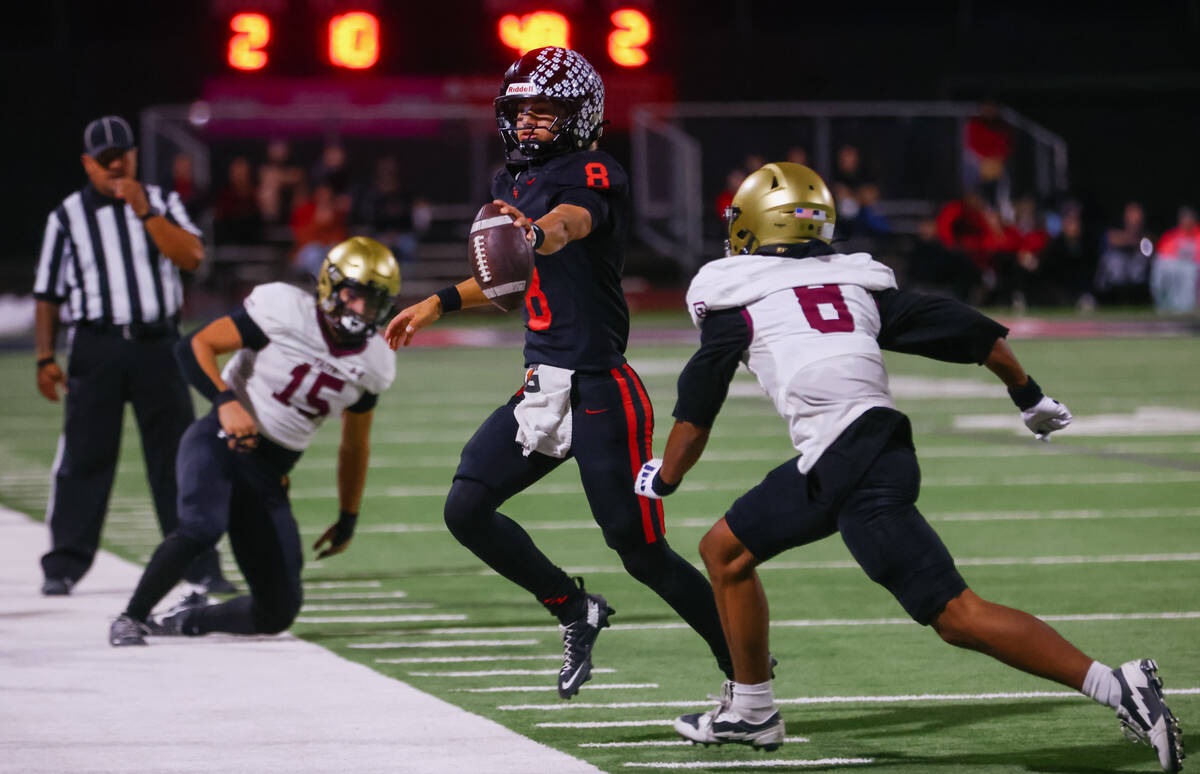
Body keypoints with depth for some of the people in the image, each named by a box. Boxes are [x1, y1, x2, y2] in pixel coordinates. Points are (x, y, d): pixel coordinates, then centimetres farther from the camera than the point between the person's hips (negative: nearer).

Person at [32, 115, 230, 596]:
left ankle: (200, 565, 6)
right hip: (96, 347, -1)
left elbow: (192, 257, -6)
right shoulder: (67, 217, 7)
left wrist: (145, 212, -12)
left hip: (158, 344, 1)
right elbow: (47, 294, 8)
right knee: (83, 456, -2)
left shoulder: (162, 203, 10)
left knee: (178, 455, 1)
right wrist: (45, 358, 0)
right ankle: (64, 566, 6)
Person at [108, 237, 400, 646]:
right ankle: (130, 618, -17)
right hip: (220, 441, -5)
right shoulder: (285, 309, -12)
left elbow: (354, 446, 19)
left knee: (278, 612, -1)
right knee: (202, 525, -37)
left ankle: (189, 618, 27)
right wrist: (226, 401, -30)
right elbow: (195, 346, -14)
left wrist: (348, 520, 23)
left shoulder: (373, 364, 4)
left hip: (268, 474, 6)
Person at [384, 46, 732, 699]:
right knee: (467, 509, -2)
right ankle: (576, 613, 15)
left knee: (642, 552, -5)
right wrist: (438, 304, 30)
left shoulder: (593, 177, -13)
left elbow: (568, 224, -37)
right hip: (542, 387, 8)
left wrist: (534, 233, -59)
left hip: (600, 392, -8)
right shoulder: (513, 183, 13)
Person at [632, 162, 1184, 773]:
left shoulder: (736, 296, 5)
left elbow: (697, 407, 13)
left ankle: (1118, 687, -15)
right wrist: (1028, 396, 35)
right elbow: (966, 330, 20)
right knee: (724, 551, 21)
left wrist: (664, 480, 30)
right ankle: (751, 711, 32)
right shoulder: (856, 280, 19)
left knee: (958, 617, -10)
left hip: (857, 473, -8)